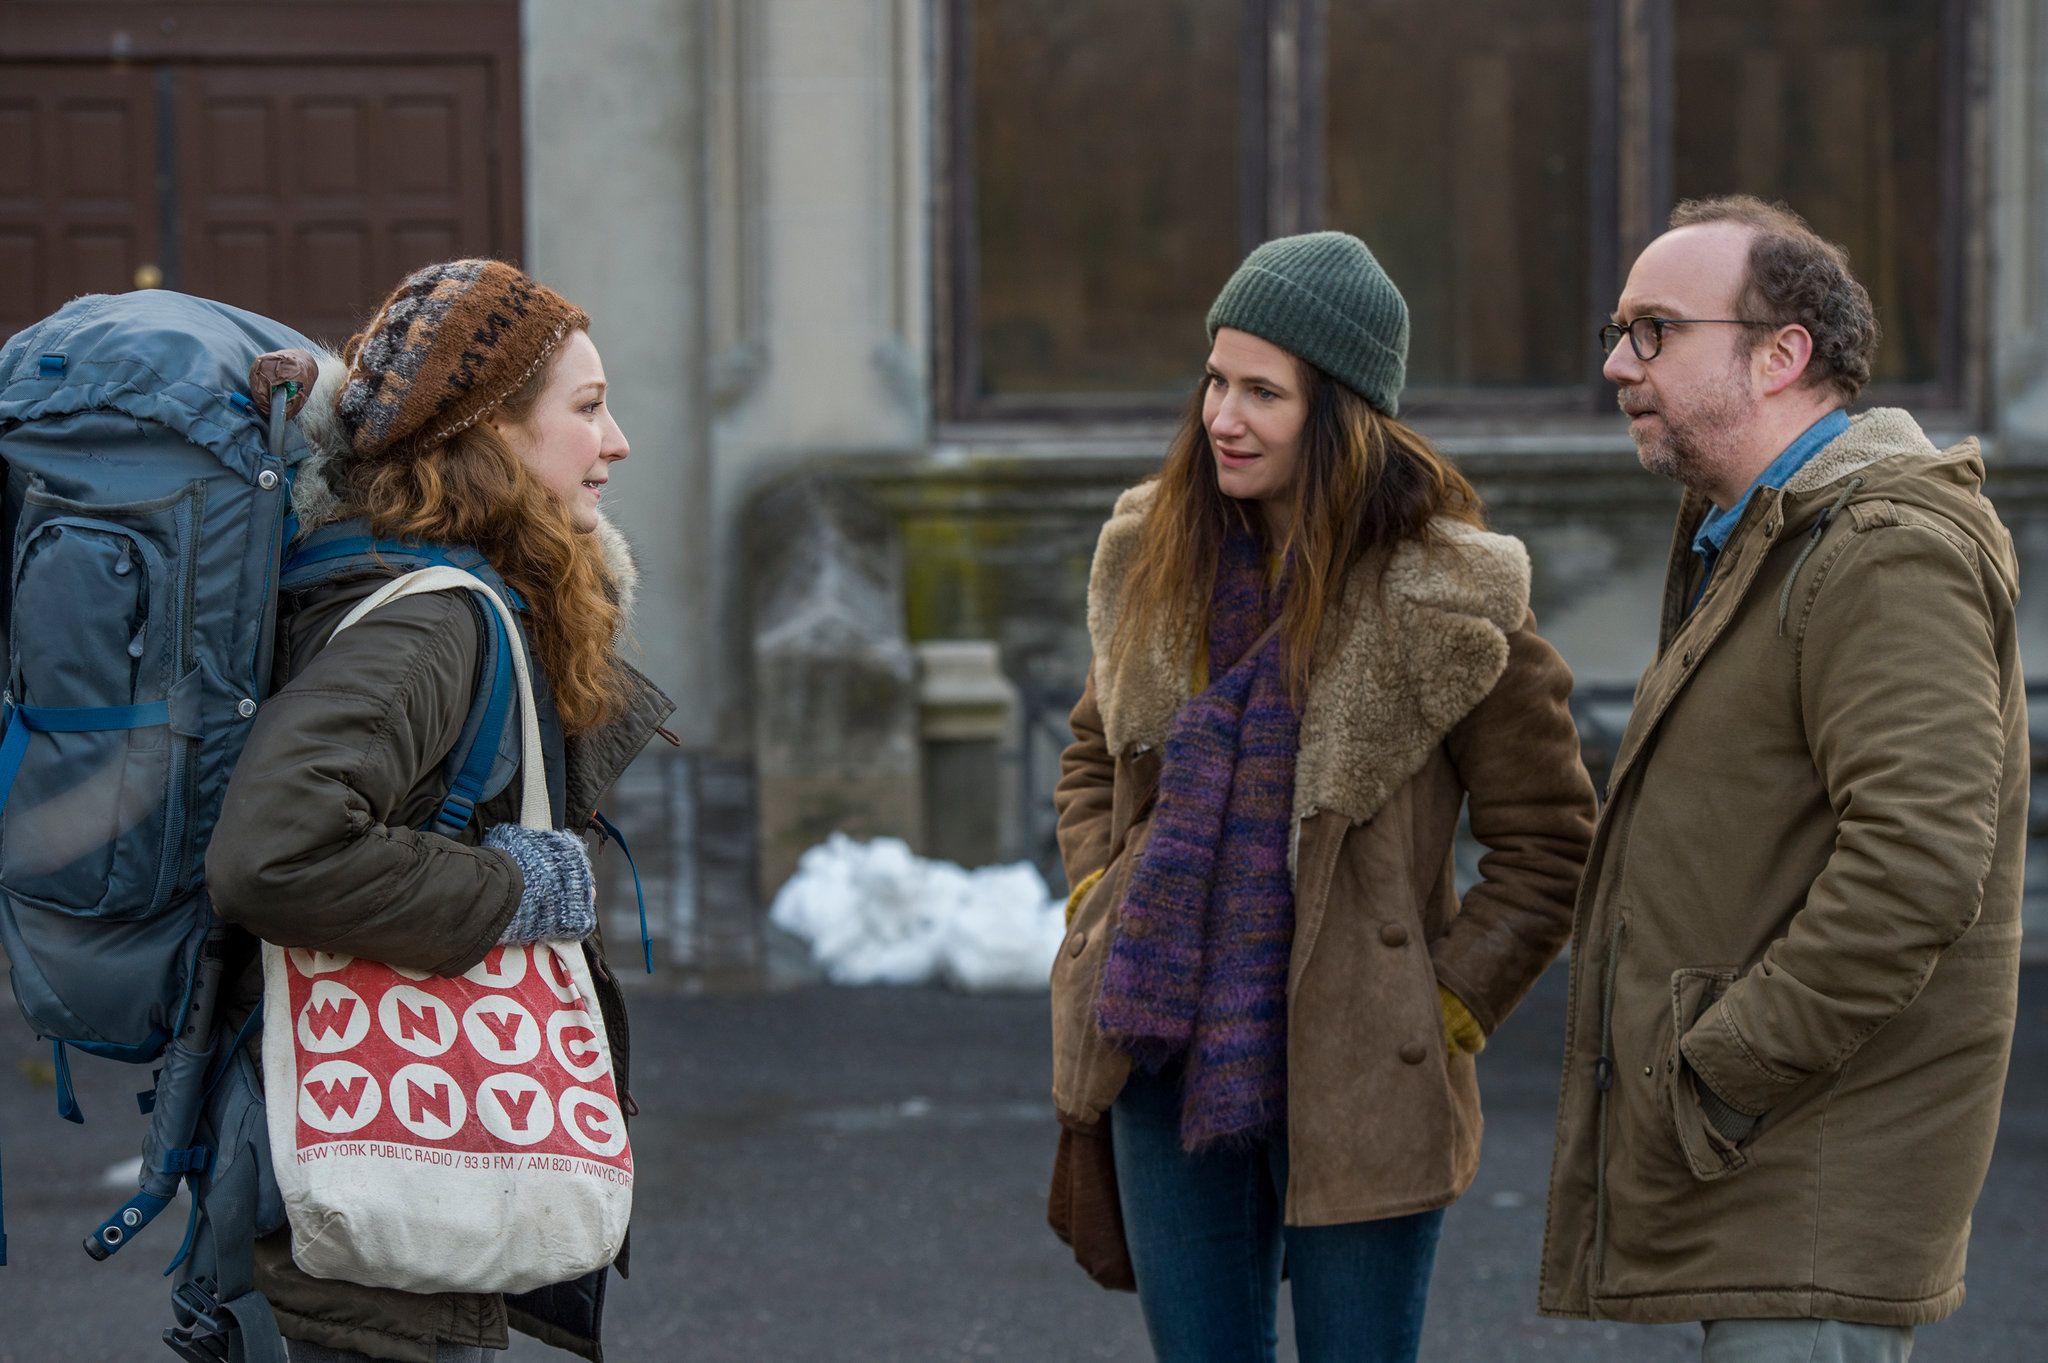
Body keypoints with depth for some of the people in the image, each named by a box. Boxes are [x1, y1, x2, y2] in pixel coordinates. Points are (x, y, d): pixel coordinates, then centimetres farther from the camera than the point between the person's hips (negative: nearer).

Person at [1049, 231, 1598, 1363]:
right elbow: (1093, 761, 21)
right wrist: (1100, 908, 6)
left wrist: (1444, 1009, -9)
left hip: (1351, 1087, -5)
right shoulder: (1154, 556, 5)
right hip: (1166, 1058, 5)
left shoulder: (1446, 597, -10)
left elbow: (1545, 846, -4)